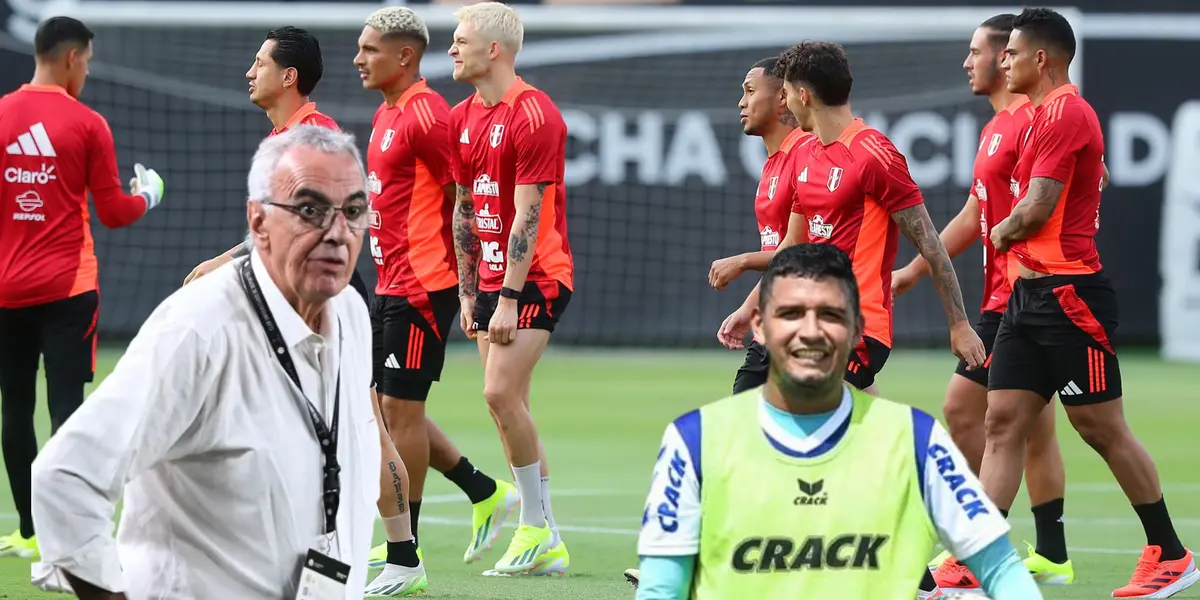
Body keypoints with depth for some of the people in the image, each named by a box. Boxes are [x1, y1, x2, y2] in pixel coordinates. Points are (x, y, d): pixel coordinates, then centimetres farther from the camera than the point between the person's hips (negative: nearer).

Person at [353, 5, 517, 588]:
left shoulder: (425, 114, -15)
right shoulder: (387, 113, 15)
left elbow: (463, 198, -16)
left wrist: (459, 279, -14)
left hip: (422, 287, -10)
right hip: (392, 284, 10)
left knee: (401, 408, -6)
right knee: (387, 405, 14)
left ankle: (403, 560, 1)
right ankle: (486, 493, 25)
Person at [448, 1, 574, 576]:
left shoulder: (533, 115, -15)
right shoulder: (463, 118, 11)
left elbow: (527, 215, -18)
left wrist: (509, 297, -21)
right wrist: (469, 292, 13)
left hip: (536, 278, -8)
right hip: (492, 280, 8)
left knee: (501, 393, -17)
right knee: (507, 405, 6)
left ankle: (536, 525, -4)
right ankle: (548, 547, 10)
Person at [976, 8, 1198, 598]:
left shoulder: (1063, 112, -14)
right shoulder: (1048, 113, 17)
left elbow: (1036, 208, -19)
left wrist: (1004, 232, 0)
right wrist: (1015, 237, 5)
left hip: (1068, 294, -10)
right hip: (1032, 294, 10)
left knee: (1102, 428, -2)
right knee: (1002, 423, 3)